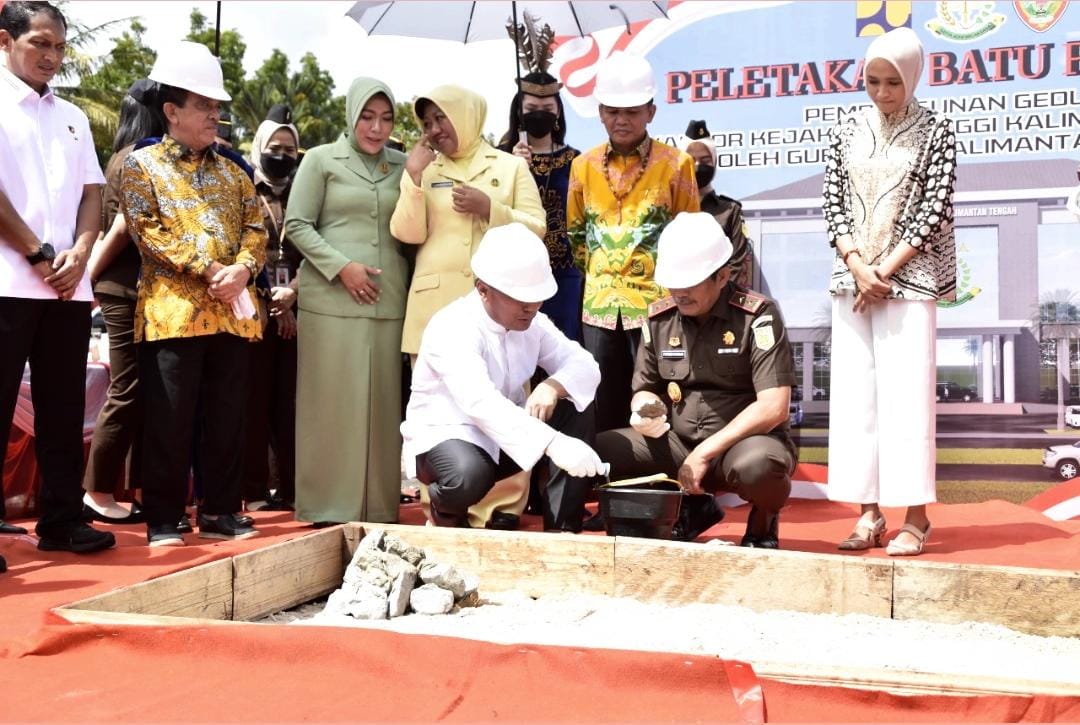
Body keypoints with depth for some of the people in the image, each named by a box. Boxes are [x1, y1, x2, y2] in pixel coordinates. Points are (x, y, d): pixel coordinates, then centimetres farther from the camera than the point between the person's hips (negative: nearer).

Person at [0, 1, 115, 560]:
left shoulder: (72, 118, 19)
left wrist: (79, 253, -3)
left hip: (68, 285, 6)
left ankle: (61, 520, 16)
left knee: (64, 408, 8)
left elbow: (91, 193, 14)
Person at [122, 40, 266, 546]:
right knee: (169, 421, -2)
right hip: (172, 310, -5)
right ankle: (163, 519, 6)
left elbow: (256, 228, 11)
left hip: (231, 310, 5)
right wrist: (207, 269, -14)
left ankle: (219, 512, 17)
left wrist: (242, 269, -10)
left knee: (227, 418, 7)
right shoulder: (143, 164, 4)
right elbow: (147, 229, -8)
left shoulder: (231, 173, 19)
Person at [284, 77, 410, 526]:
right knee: (333, 401, 0)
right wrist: (341, 266, -9)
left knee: (382, 403, 4)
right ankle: (330, 505, 8)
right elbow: (297, 225, 0)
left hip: (388, 303, 3)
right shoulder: (322, 160, 5)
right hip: (331, 301, -3)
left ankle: (378, 506, 12)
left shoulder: (402, 166, 13)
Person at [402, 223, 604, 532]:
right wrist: (552, 443, -54)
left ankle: (562, 527, -9)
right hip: (446, 434, -7)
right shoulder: (452, 329, -27)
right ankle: (447, 512, -1)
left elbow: (585, 366, -3)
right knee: (469, 475, -40)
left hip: (509, 432, 7)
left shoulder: (533, 322, -3)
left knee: (576, 408, -14)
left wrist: (554, 386, -29)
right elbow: (481, 403, -42)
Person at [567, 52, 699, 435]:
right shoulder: (584, 165, 7)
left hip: (656, 301, -3)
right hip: (599, 304, 4)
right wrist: (597, 273, 12)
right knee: (604, 410, 11)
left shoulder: (676, 164, -3)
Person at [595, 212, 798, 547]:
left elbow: (773, 406, -19)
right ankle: (693, 506, 10)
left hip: (745, 441, -5)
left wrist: (706, 452, -20)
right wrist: (646, 409, -11)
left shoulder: (757, 315, -13)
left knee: (755, 465, -41)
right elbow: (646, 389, 14)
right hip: (677, 443, 5)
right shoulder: (659, 318, 2)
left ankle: (763, 521, 0)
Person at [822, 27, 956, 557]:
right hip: (852, 278, 4)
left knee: (906, 393, -6)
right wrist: (857, 267, -9)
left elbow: (933, 212, -6)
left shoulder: (936, 132, 0)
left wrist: (885, 271, -11)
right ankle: (868, 513, 8)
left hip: (907, 279, -4)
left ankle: (915, 516, 0)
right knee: (854, 393, 2)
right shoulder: (847, 134, 10)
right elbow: (833, 206, 5)